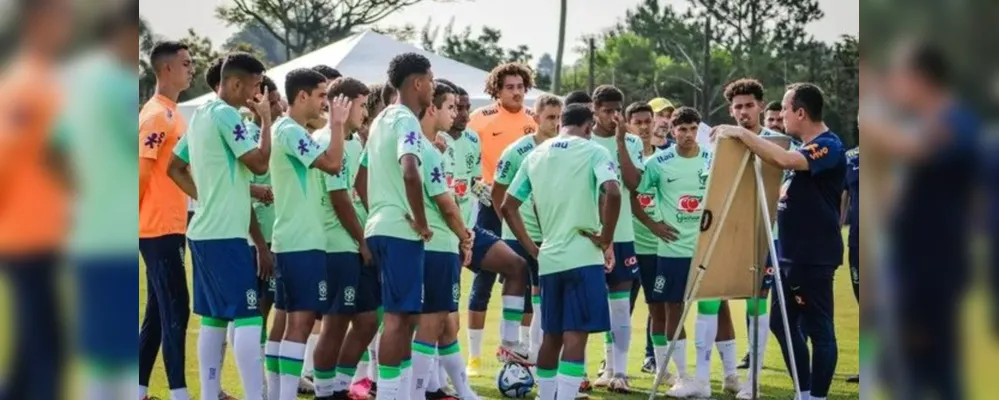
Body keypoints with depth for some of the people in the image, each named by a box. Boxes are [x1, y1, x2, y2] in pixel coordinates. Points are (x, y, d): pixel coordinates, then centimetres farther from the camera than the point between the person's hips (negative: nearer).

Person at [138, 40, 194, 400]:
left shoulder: (172, 113, 15)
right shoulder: (157, 115, -15)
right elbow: (141, 174, -17)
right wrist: (141, 218, -15)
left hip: (169, 226, 10)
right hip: (159, 228, -10)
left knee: (158, 312, 12)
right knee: (175, 310, -8)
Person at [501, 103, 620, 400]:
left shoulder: (537, 155, 13)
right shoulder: (593, 152, -3)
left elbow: (508, 207, 13)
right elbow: (612, 193, -20)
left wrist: (531, 248, 15)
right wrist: (606, 239, -10)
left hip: (548, 259, 5)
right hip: (583, 256, -5)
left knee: (552, 335, 16)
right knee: (576, 335, -7)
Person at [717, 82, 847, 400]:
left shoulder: (828, 146, -16)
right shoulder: (805, 149, 15)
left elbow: (785, 160, -33)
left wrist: (743, 134, -27)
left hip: (814, 257, -11)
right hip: (793, 254, 11)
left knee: (818, 329, -4)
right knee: (783, 323, 15)